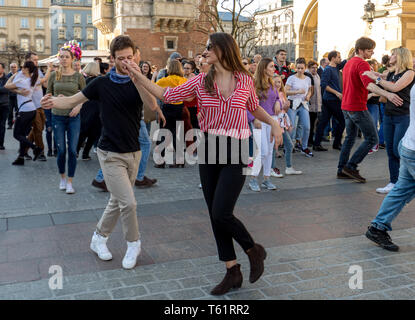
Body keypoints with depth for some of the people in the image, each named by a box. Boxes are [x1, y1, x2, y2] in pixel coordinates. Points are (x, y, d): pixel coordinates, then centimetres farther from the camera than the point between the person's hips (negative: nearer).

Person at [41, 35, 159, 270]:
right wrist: (54, 102, -21)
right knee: (129, 202, -9)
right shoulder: (102, 84, -4)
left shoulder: (138, 83, -1)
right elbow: (72, 101, 1)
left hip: (133, 152, 3)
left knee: (118, 202, 13)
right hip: (111, 154, -3)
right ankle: (134, 244, 14)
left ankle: (99, 239, 33)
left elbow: (152, 104, -21)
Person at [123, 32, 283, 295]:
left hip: (236, 151, -4)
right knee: (216, 215, 7)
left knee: (221, 213, -14)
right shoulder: (201, 82, 3)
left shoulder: (245, 80, -1)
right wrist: (139, 77, 0)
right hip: (209, 150, 4)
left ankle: (254, 250, 15)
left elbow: (254, 108, 16)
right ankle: (233, 272, 21)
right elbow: (167, 95, 5)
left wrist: (273, 122, 1)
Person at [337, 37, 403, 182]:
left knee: (350, 138, 16)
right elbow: (368, 84, -32)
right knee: (372, 139, -4)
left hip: (346, 107, 10)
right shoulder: (362, 64, -15)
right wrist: (388, 94, -45)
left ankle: (342, 170, 18)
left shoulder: (349, 63, 15)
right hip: (358, 108, -10)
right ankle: (351, 166, -7)